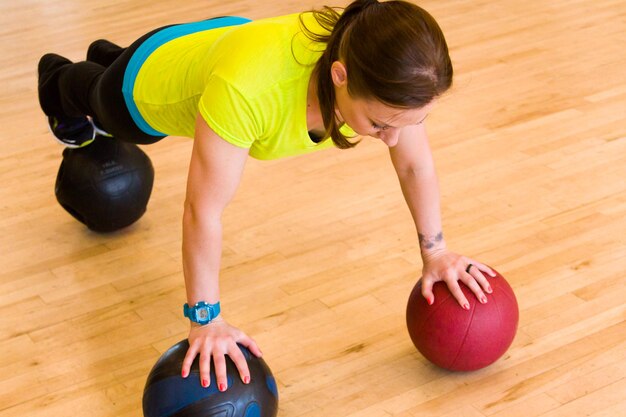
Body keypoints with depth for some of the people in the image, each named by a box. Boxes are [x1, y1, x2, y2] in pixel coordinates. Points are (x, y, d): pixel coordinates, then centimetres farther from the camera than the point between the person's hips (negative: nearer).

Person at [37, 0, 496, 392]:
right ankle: (62, 80, 69)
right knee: (98, 104, 33)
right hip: (151, 86, -5)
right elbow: (204, 211, -41)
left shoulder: (387, 69, -38)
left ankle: (106, 57, 74)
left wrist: (436, 252, -11)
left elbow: (416, 163, -19)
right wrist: (206, 320, -31)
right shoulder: (247, 87, -53)